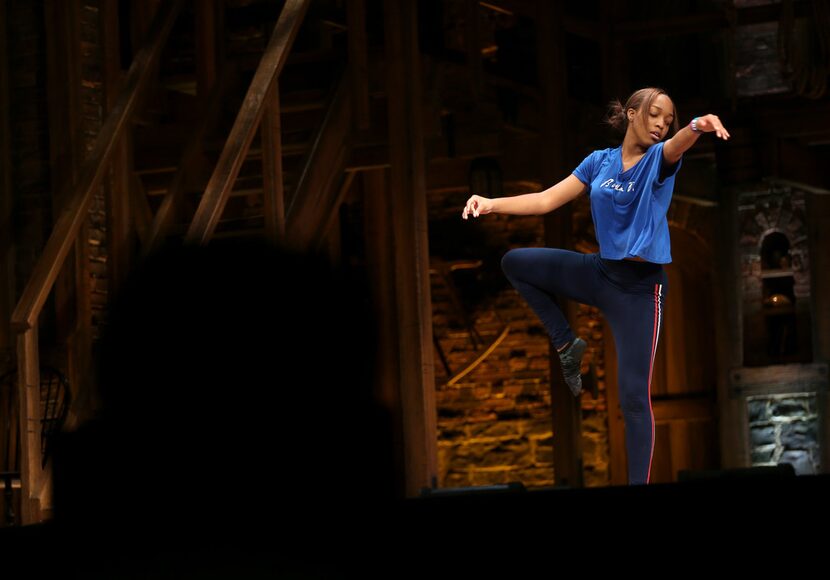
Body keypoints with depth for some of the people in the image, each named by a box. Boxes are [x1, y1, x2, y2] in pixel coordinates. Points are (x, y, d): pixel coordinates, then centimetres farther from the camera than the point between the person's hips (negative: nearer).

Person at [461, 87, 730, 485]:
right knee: (515, 263, 8)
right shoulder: (600, 161, 4)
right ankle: (566, 344, 14)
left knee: (634, 397, -8)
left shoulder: (660, 158, -8)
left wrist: (697, 127, -57)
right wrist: (491, 204, -11)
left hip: (640, 287, -5)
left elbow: (676, 145, -33)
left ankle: (639, 481, -4)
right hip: (600, 272, 5)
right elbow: (546, 200, 2)